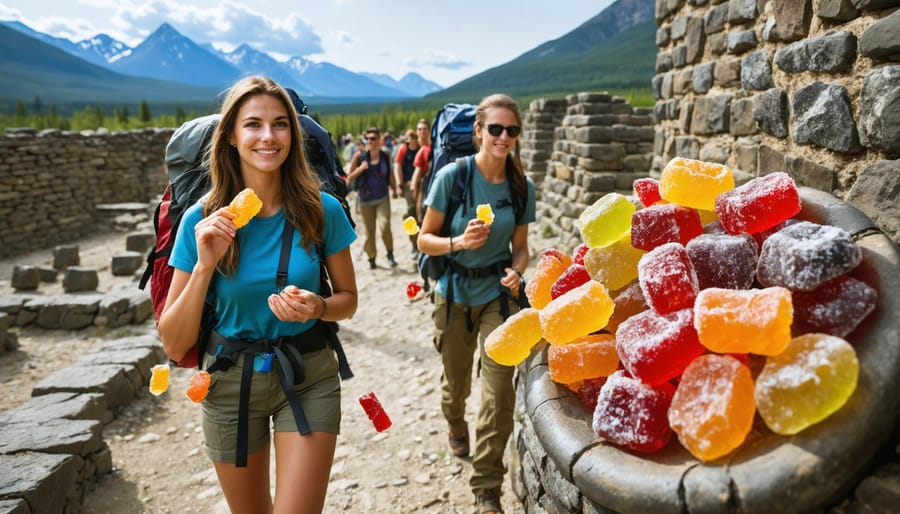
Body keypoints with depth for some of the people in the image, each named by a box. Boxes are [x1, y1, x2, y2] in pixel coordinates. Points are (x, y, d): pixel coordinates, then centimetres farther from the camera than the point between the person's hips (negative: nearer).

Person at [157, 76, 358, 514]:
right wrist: (205, 265, -26)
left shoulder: (322, 211, -13)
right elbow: (174, 344, -12)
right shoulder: (203, 220, -13)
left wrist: (317, 308, -21)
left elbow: (347, 298, 1)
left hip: (307, 380, -1)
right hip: (230, 383, 1)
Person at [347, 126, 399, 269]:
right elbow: (349, 179, -1)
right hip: (365, 199, 0)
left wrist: (394, 190, 9)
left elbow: (390, 175, 17)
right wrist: (361, 168, -15)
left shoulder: (385, 156, 2)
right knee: (369, 231, 7)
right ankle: (371, 258, 24)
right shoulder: (359, 156, -4)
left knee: (384, 225, -19)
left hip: (383, 198, 0)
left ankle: (390, 254, 1)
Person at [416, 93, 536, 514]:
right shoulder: (452, 176, -14)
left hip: (498, 293, 1)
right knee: (456, 381, 17)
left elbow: (520, 246, 5)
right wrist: (460, 242, -27)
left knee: (499, 388, -7)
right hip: (454, 293, -1)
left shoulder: (522, 187, -5)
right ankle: (456, 427, 55)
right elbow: (425, 240, -9)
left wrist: (515, 271, -16)